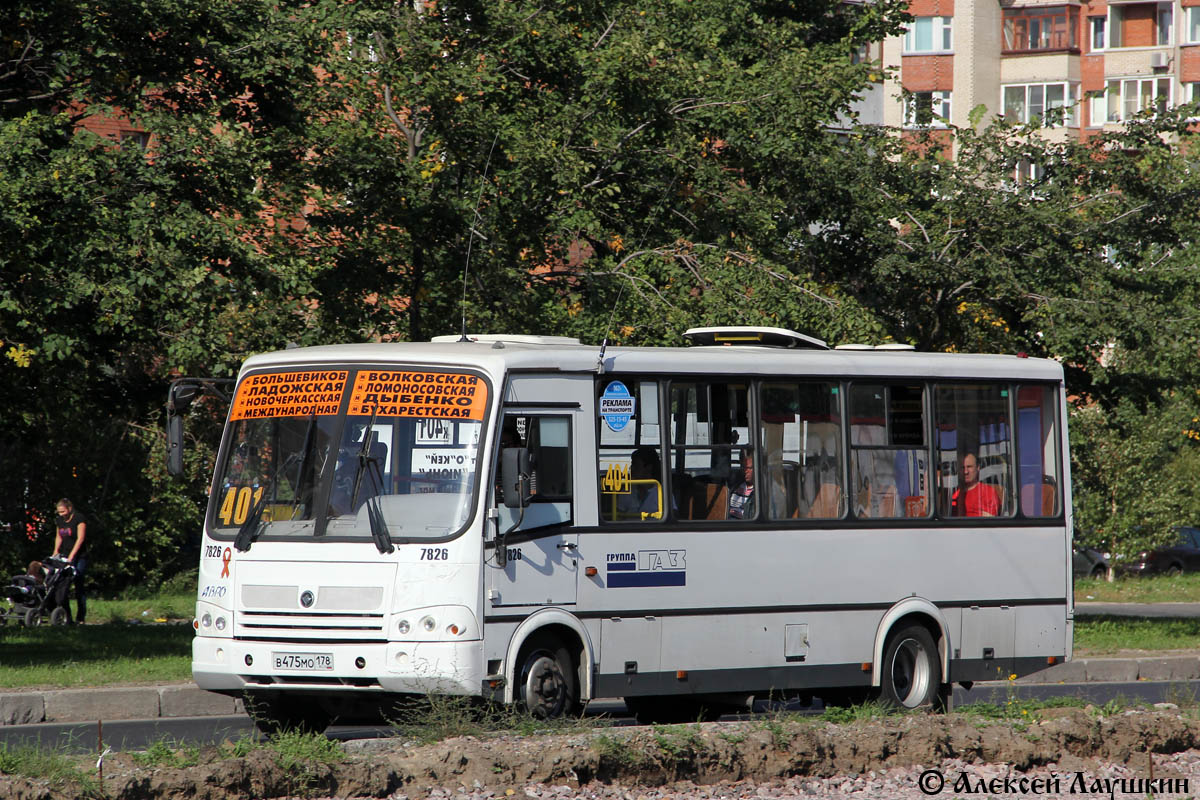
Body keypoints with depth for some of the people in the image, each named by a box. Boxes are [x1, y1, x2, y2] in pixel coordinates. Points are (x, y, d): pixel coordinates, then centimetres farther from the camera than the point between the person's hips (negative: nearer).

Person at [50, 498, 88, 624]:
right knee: (62, 586, -7)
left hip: (79, 557, -5)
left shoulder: (79, 519, -8)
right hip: (65, 556, 5)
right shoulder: (60, 520, 11)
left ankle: (80, 618, 2)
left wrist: (71, 556, -20)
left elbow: (80, 538, -14)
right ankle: (66, 616, -2)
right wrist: (56, 550, 5)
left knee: (79, 587, -6)